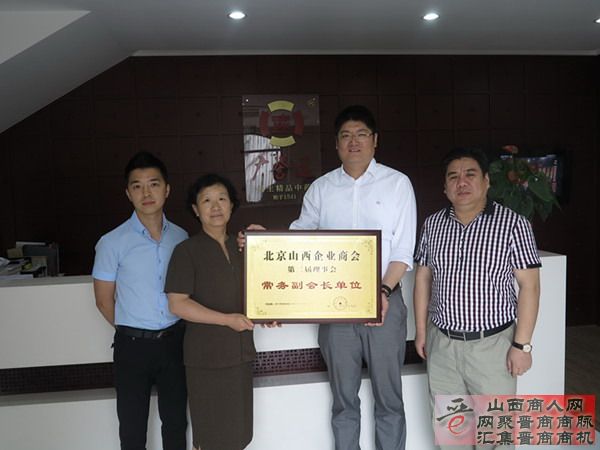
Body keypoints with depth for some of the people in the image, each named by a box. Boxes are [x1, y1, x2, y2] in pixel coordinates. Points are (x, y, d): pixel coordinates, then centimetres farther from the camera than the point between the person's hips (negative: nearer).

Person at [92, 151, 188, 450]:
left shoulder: (180, 237, 0)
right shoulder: (112, 243, -11)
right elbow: (104, 301, -1)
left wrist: (171, 331, 5)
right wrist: (133, 333, 6)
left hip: (174, 340, 3)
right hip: (133, 345, -2)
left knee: (176, 420, 16)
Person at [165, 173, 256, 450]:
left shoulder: (240, 248, 8)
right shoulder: (187, 251, -9)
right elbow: (177, 304, -14)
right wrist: (227, 319, -18)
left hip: (240, 353, 5)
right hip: (206, 356, -5)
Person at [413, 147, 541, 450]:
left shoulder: (513, 224, -9)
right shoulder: (433, 224, 3)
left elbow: (529, 285, -9)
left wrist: (522, 344, -11)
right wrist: (421, 331, 9)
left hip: (493, 344, -3)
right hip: (441, 344, 4)